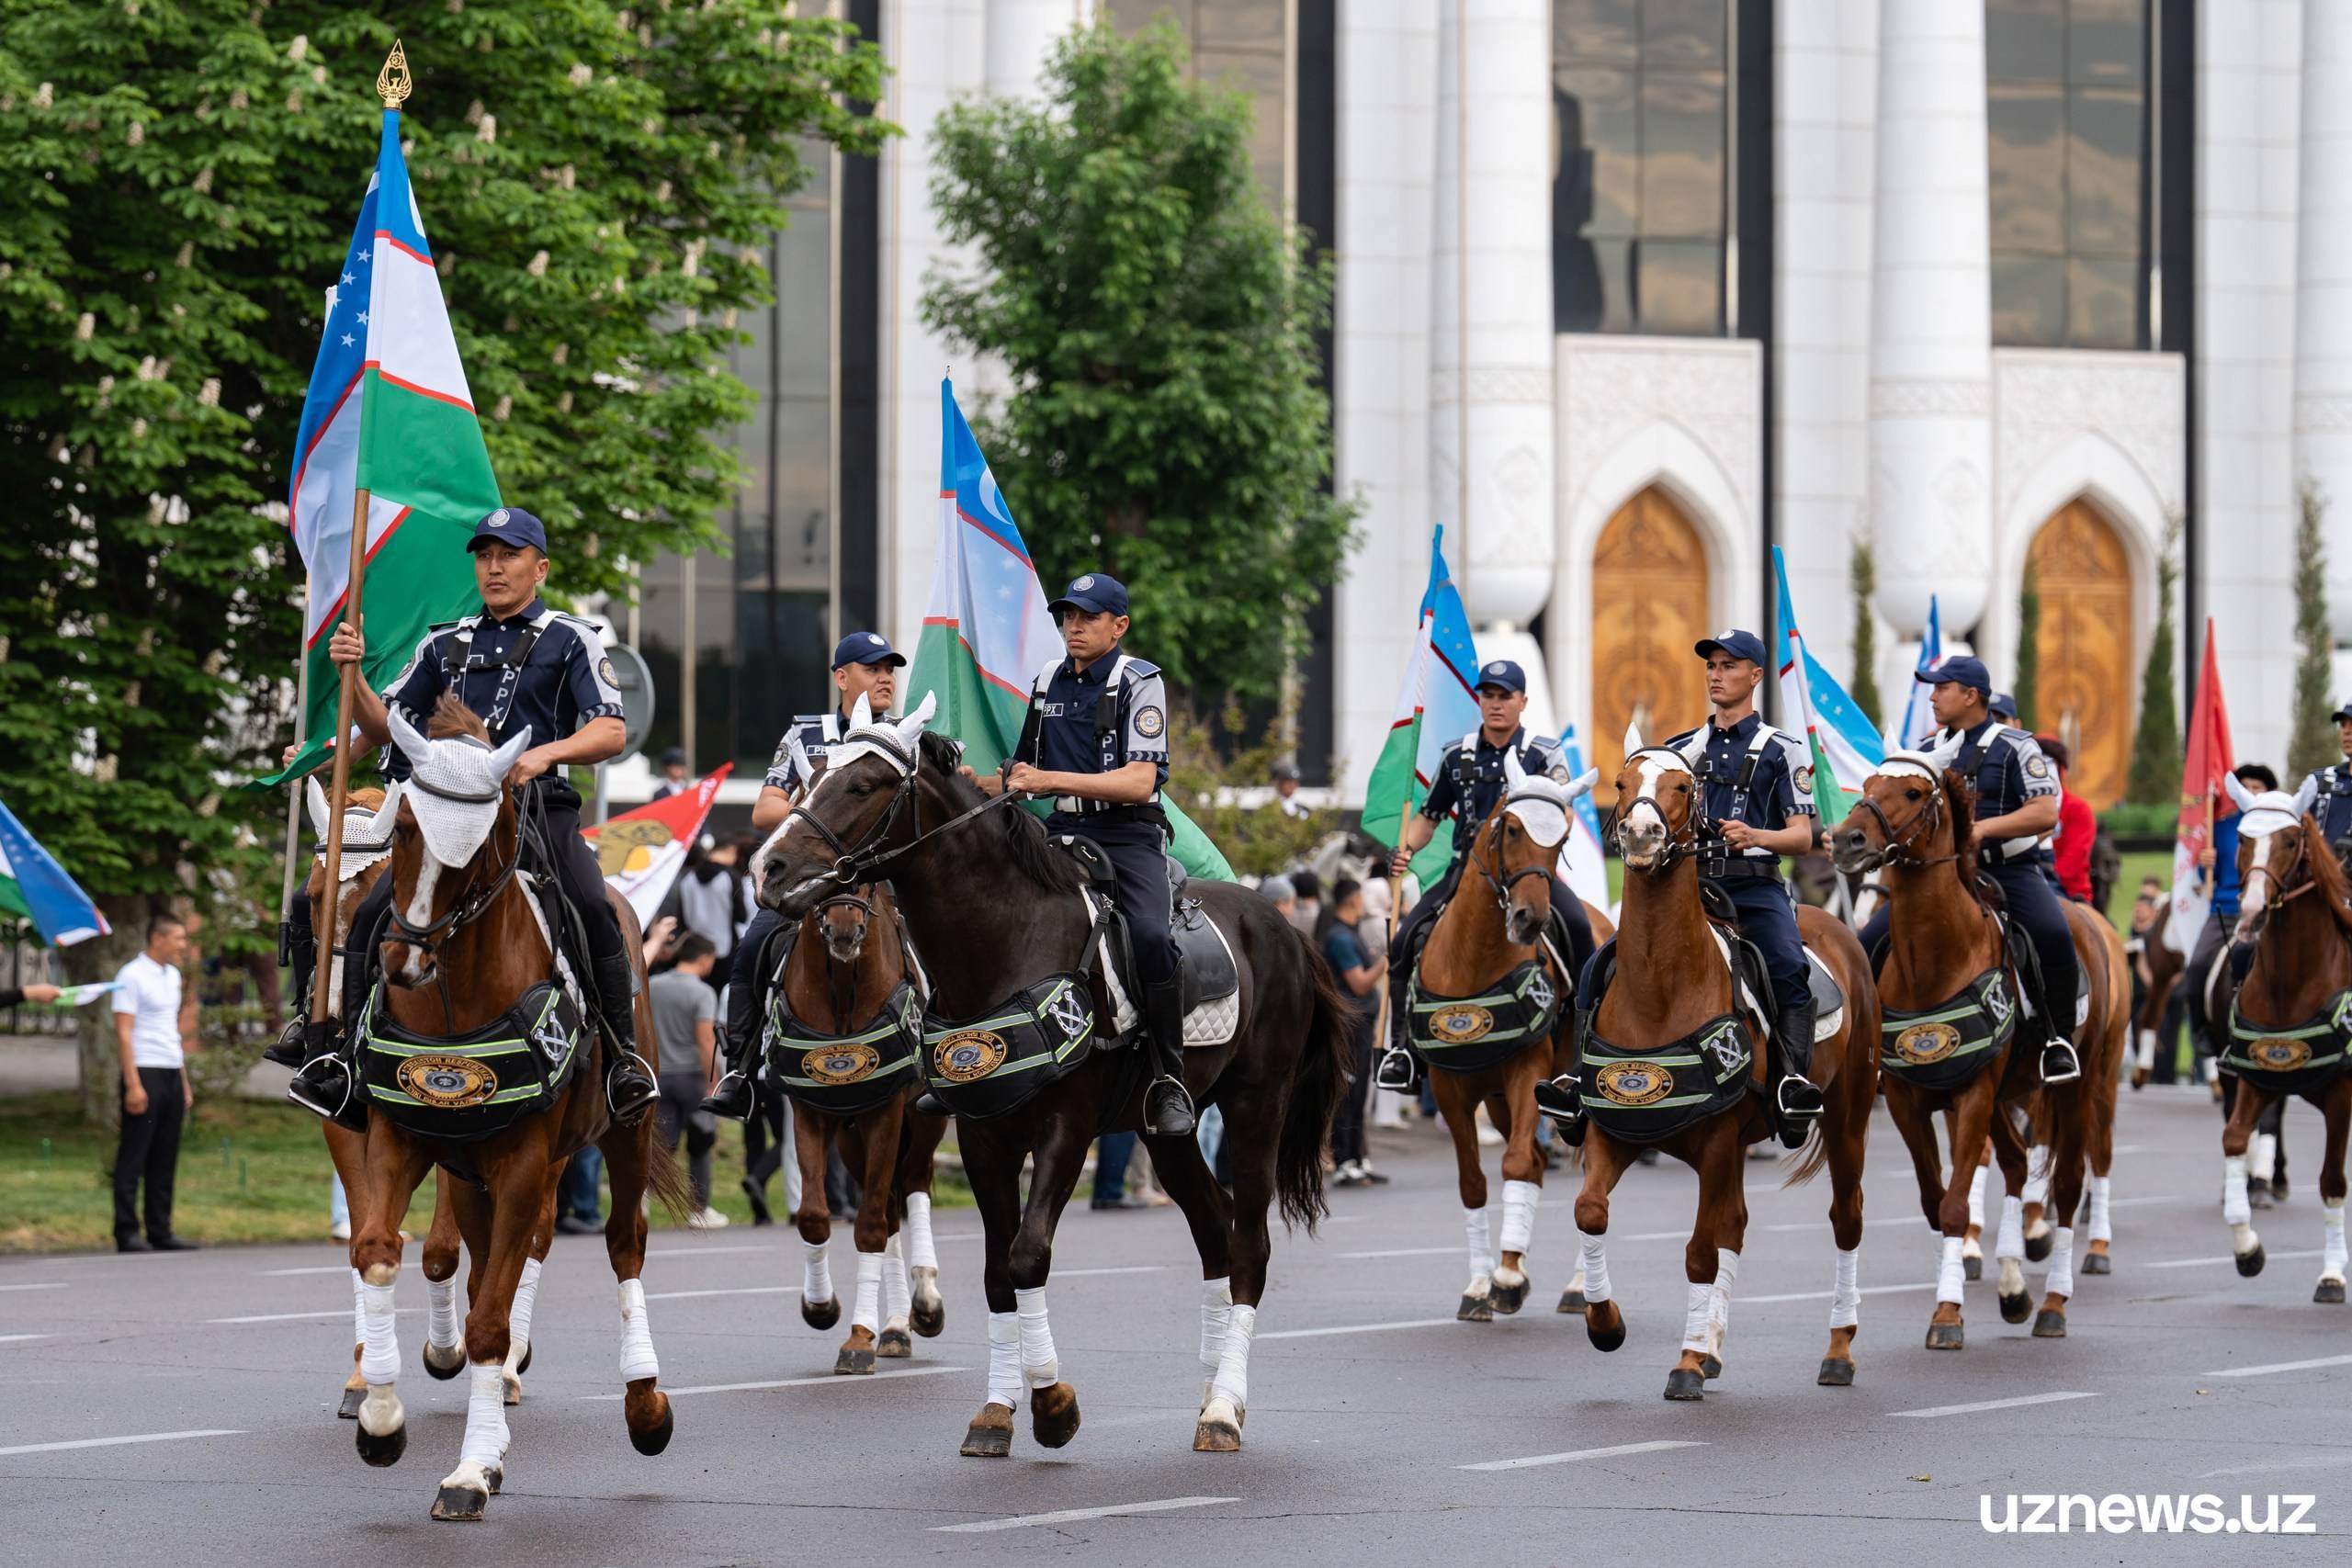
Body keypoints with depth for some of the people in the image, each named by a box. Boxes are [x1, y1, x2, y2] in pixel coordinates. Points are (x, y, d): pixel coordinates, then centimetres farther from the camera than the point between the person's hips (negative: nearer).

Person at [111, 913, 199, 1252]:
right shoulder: (132, 976, -7)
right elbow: (123, 1033, -12)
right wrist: (133, 1085, -19)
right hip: (144, 1072, -8)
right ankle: (127, 1233, -4)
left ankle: (161, 1231, 12)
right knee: (133, 1157, -5)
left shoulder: (172, 976, 17)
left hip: (171, 1074, 8)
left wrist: (184, 1083, 19)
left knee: (164, 1160, 8)